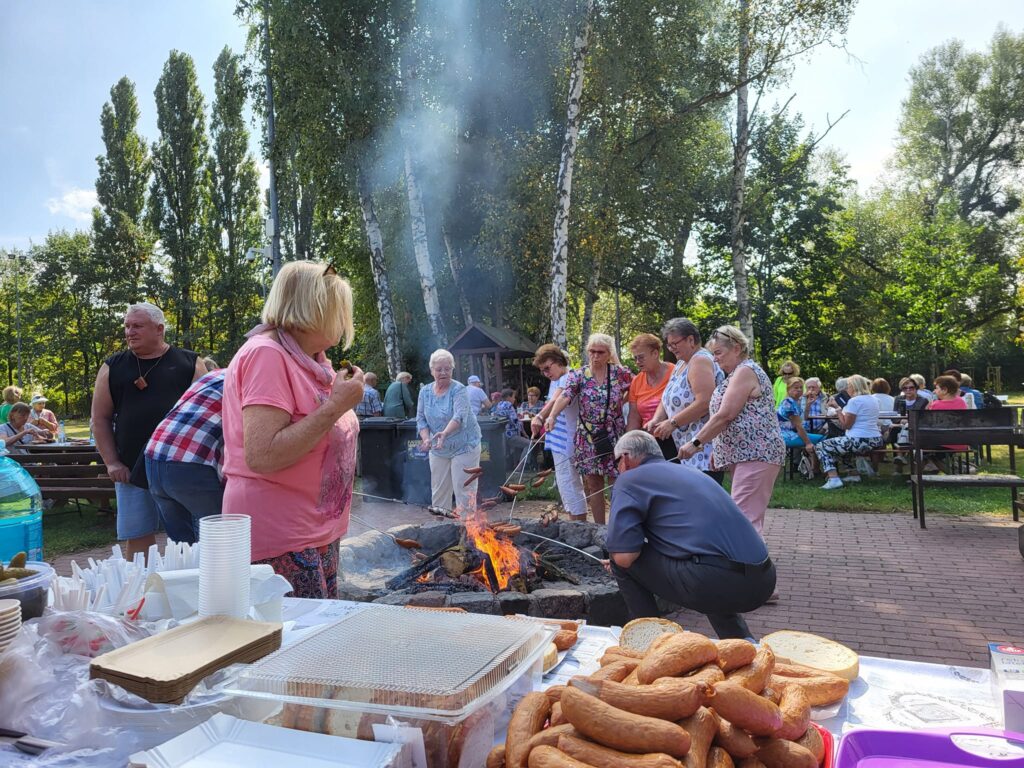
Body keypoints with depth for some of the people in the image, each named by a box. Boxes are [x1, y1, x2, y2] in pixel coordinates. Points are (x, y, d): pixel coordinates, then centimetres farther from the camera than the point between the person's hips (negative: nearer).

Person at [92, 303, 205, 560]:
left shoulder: (189, 363, 3)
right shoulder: (113, 367, 9)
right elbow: (100, 419, 10)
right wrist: (112, 463, 0)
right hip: (132, 471, 2)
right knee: (138, 539, 6)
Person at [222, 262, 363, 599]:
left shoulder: (310, 361, 12)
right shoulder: (266, 354, -16)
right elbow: (262, 456, -26)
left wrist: (346, 394, 7)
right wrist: (336, 405, -22)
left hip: (318, 534, 9)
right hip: (278, 542, -9)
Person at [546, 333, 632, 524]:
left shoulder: (620, 373, -2)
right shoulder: (578, 376, -2)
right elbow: (565, 396, -17)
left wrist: (622, 402, 0)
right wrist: (552, 416, -34)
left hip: (614, 435, -1)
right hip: (588, 437, 1)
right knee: (593, 484, 6)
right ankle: (600, 528, 17)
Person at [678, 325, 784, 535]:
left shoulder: (745, 371, -10)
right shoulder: (738, 373, 22)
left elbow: (725, 415, -18)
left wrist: (695, 443, -13)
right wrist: (717, 450, 17)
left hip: (756, 455, -11)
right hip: (745, 455, 11)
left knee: (744, 519, -15)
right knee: (751, 518, 11)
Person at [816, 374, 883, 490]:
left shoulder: (854, 401, -13)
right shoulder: (873, 400, 15)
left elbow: (846, 425, -13)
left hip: (859, 441, -9)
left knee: (820, 447, 0)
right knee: (838, 443, 34)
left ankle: (833, 478, -14)